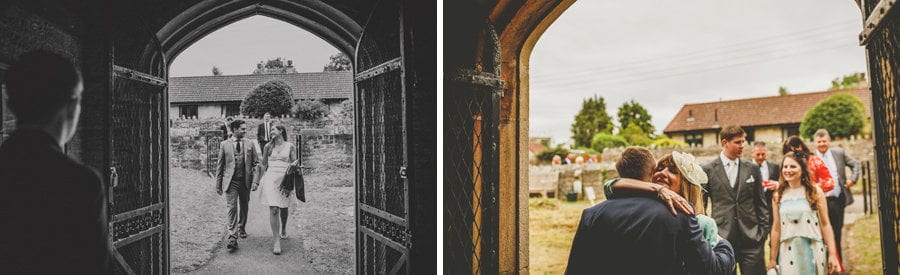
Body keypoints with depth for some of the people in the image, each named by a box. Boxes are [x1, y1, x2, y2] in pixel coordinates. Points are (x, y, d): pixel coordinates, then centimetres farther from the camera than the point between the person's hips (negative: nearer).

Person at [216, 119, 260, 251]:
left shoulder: (250, 144, 4)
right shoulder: (224, 144, 2)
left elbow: (256, 163, 4)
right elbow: (220, 166, 6)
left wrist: (255, 181, -7)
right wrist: (218, 184, 4)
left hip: (245, 181, 2)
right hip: (231, 181, -2)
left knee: (244, 207, 15)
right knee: (232, 208, -10)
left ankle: (242, 229, 39)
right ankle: (232, 238, -12)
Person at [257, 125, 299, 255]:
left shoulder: (290, 147, 4)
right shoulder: (268, 147, 8)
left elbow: (294, 165, 4)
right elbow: (264, 165, 15)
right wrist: (262, 179, 15)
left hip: (285, 180, 0)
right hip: (270, 179, 0)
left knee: (283, 208, 15)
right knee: (273, 210, -11)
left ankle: (283, 230, 44)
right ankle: (277, 241, -11)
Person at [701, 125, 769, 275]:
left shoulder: (752, 169, 8)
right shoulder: (708, 170, 0)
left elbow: (761, 203, 11)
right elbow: (701, 204, 4)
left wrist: (763, 231, 6)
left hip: (751, 237, 2)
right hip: (721, 238, -2)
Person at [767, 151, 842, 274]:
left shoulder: (815, 192, 0)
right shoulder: (778, 196, 3)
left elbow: (825, 224, 1)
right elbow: (776, 228, 5)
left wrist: (832, 254, -2)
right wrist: (772, 259, 6)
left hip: (813, 251, -1)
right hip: (788, 253, 1)